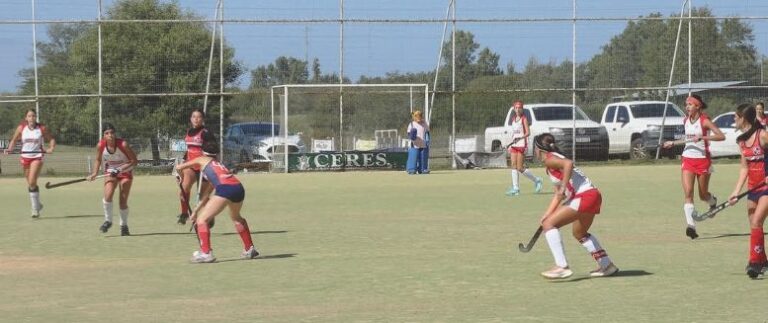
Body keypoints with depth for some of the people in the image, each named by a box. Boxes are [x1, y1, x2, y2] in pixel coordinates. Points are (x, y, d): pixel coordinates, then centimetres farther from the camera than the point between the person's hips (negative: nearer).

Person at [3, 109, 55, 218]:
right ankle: (37, 205, 29)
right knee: (30, 184, 9)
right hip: (25, 157, 3)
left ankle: (35, 209, -9)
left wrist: (51, 148, -14)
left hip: (37, 157, -3)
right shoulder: (21, 128, 2)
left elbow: (51, 139, 5)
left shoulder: (42, 128, -4)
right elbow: (14, 140, 12)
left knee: (32, 182, -17)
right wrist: (10, 149, -6)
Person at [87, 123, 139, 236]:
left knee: (123, 201, -4)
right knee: (108, 195, -22)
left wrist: (121, 169, -28)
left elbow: (134, 161, -19)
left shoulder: (123, 145, -25)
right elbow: (98, 160, 4)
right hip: (110, 172, 2)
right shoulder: (100, 145, -16)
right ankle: (108, 221, -2)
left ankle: (124, 225, 18)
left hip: (125, 172, -2)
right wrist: (95, 173, -10)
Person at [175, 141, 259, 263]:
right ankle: (250, 249, 36)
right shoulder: (218, 165, 36)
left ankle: (206, 253, -14)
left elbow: (178, 167, 25)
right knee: (236, 217, 34)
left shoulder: (202, 160, 20)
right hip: (239, 188, 7)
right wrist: (197, 211, 44)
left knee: (202, 220, -1)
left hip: (225, 188, -7)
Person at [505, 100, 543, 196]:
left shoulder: (524, 119, -4)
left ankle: (536, 180, 9)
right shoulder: (513, 119, 15)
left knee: (520, 168, -8)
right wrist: (510, 145, 18)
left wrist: (520, 137, -28)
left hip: (522, 145, -7)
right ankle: (516, 188, -2)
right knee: (514, 166, -2)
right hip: (514, 145, 7)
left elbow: (528, 133, -12)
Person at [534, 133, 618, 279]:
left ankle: (562, 267, -17)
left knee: (549, 224, -9)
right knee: (579, 233, 30)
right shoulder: (555, 160, 24)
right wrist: (547, 214, 18)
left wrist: (564, 187, -23)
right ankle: (607, 265, 34)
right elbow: (558, 194, 23)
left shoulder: (549, 159, -3)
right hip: (594, 196, 10)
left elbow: (568, 163, -25)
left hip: (584, 196, -10)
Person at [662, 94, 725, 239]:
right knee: (688, 193, -13)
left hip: (703, 160, -4)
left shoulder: (704, 121, -11)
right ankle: (691, 225, -20)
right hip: (688, 159, 4)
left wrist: (702, 137, -29)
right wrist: (673, 143, 22)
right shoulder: (686, 121, 8)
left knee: (703, 195, 8)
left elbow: (721, 136, -21)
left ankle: (713, 201, 46)